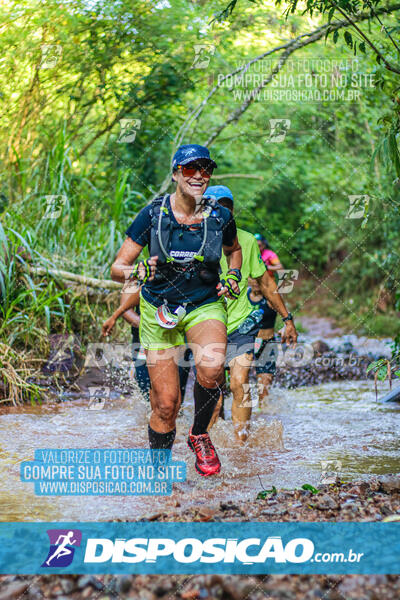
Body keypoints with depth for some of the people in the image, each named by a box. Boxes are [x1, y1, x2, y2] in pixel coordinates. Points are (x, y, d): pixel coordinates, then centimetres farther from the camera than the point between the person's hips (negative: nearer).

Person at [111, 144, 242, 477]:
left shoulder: (220, 217, -7)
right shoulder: (153, 214, -12)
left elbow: (234, 250, 16)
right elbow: (117, 268, -9)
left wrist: (233, 276, -3)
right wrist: (137, 270, -31)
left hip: (205, 305, 0)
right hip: (160, 309, 0)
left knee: (211, 368, -32)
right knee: (166, 404, -4)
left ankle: (200, 435, -3)